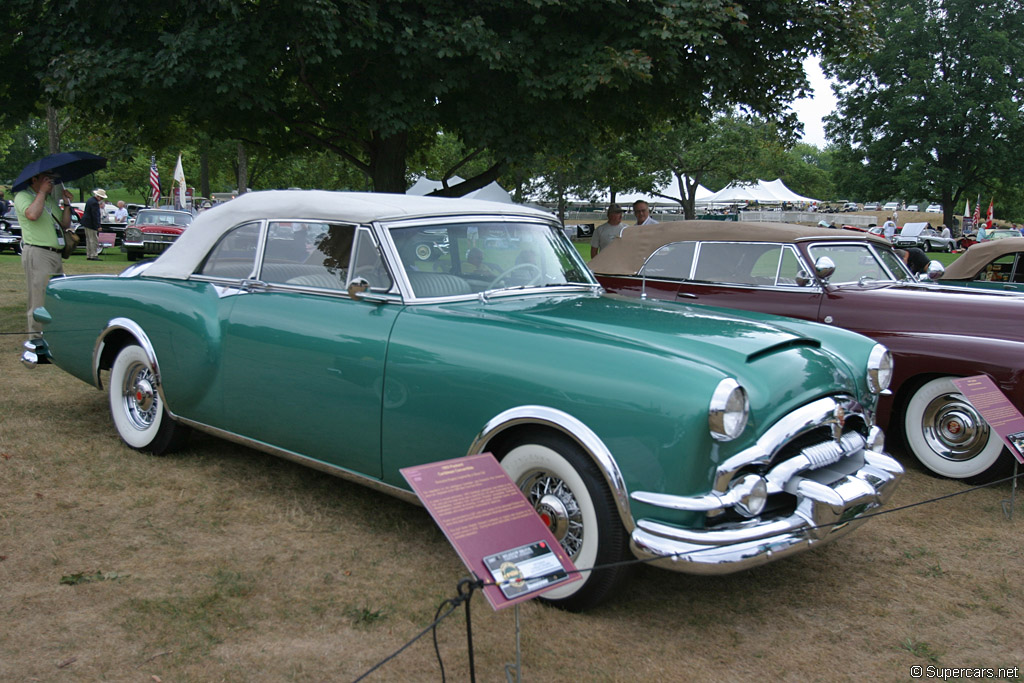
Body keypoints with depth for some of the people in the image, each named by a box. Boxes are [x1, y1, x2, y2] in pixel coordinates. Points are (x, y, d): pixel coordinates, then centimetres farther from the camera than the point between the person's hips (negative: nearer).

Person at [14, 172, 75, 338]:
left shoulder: (51, 200, 22)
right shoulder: (23, 196, -2)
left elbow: (65, 225, 22)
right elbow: (32, 214, -23)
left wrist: (66, 205, 9)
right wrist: (42, 192, -13)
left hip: (55, 254, 8)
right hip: (37, 254, -8)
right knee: (40, 301, -9)